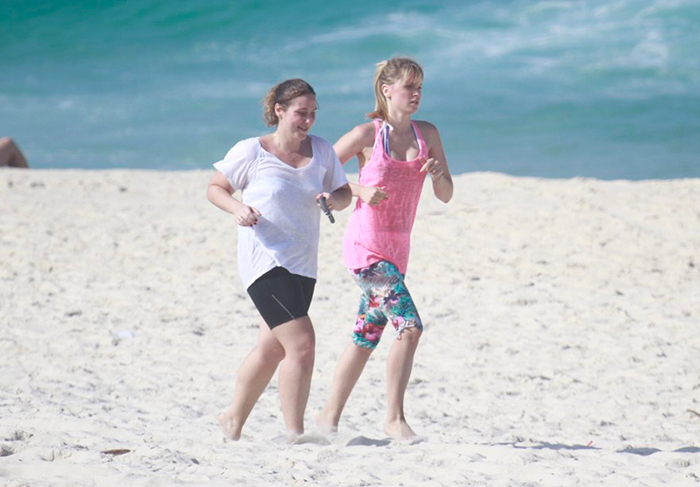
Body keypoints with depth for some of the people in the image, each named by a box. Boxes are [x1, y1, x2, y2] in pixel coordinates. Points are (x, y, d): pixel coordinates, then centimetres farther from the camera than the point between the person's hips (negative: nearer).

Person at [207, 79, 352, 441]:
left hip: (303, 265, 7)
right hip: (264, 262, -6)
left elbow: (345, 195, 13)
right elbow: (214, 188, 4)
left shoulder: (321, 150, 6)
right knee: (302, 344, -17)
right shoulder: (251, 152, -7)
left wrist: (333, 199, -10)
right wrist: (237, 208, -16)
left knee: (271, 350, 17)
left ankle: (233, 420, 34)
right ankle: (295, 435, -11)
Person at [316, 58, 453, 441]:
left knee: (366, 338, 13)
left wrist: (438, 174, -12)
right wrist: (360, 190, -16)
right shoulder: (368, 135, -8)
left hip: (396, 248, 7)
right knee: (409, 326, -18)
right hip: (365, 246, -7)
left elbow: (446, 196, 9)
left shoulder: (427, 135, 6)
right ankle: (394, 418, -11)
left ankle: (330, 416, 25)